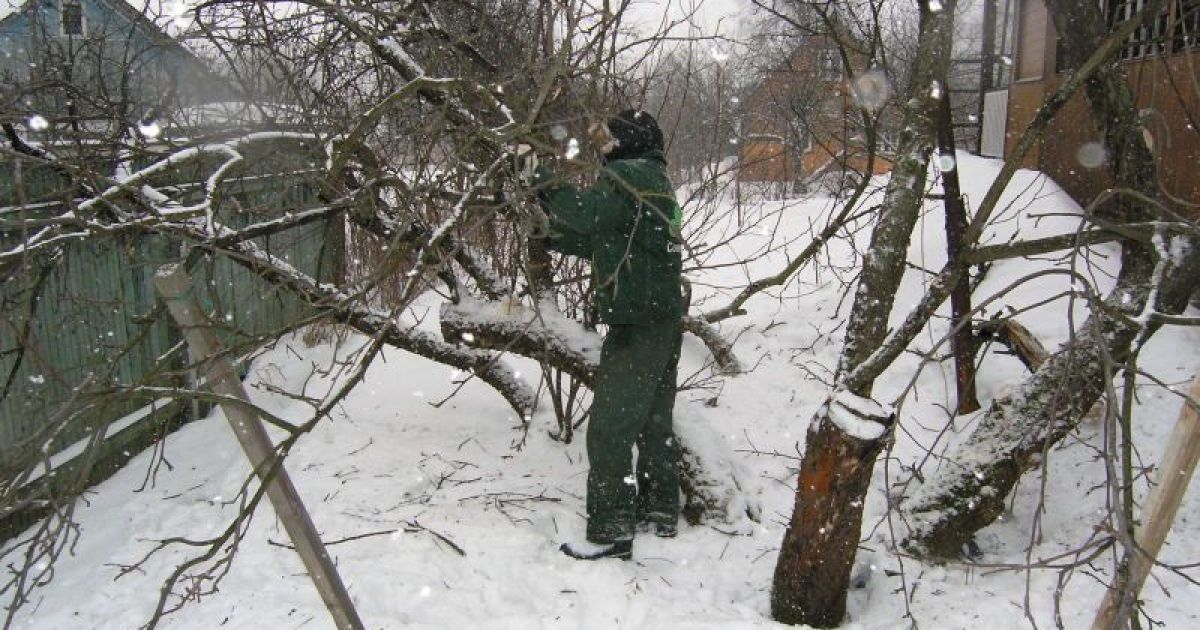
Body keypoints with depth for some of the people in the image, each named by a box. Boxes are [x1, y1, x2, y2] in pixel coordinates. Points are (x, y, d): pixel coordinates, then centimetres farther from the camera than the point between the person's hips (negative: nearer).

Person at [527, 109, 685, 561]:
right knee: (653, 420, 17)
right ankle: (660, 511, 27)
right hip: (663, 321, 10)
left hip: (637, 324, -10)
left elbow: (590, 214, -28)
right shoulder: (653, 181, 19)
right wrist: (554, 239, 17)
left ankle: (610, 531, 0)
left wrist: (549, 188, -12)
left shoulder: (631, 173, -12)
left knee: (610, 427, -5)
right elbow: (608, 241, 23)